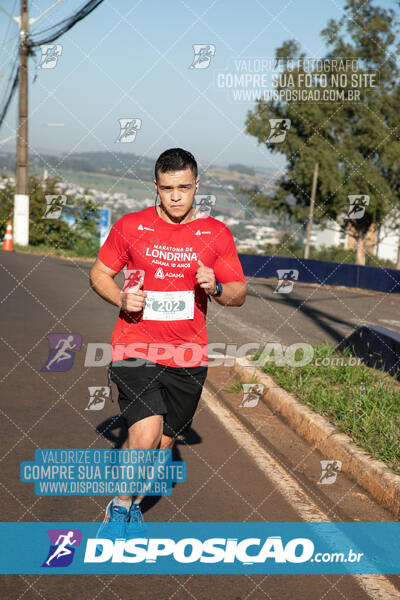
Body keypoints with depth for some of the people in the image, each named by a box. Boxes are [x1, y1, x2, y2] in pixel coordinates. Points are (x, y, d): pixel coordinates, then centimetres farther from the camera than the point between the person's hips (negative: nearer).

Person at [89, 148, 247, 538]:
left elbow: (239, 294, 8)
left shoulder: (217, 234, 3)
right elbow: (98, 274, 10)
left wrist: (216, 287, -15)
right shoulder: (130, 226, 0)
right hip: (135, 350, -2)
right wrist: (121, 299, -10)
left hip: (187, 359, 3)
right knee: (146, 433, -21)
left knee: (164, 441, 12)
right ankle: (119, 505, 4)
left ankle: (132, 505, 38)